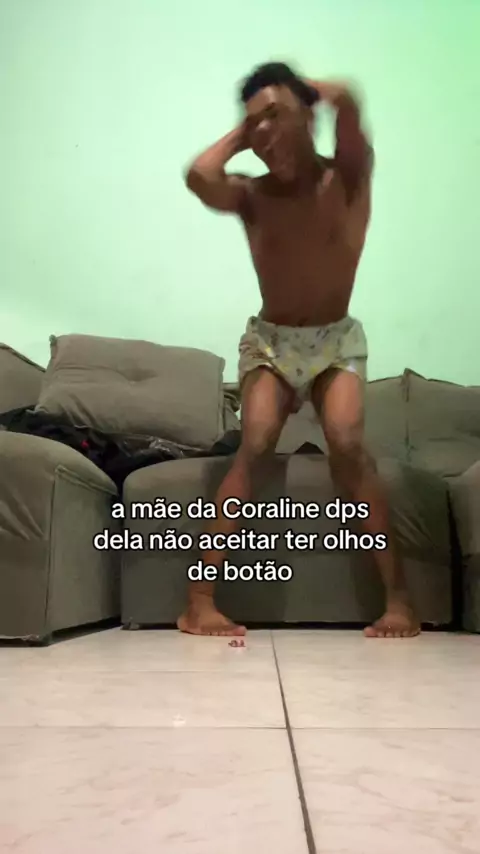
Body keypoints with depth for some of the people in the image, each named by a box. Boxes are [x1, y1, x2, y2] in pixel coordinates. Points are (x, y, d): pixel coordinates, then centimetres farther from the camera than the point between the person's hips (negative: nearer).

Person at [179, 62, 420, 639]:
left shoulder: (348, 177, -7)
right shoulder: (252, 195, -4)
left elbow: (346, 102, -26)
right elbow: (199, 176, -27)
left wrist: (311, 90, -4)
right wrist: (238, 136, -7)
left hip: (337, 338, 0)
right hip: (269, 338, 1)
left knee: (347, 443, -25)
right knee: (255, 444, -23)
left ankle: (397, 597, -18)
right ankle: (200, 599, -23)